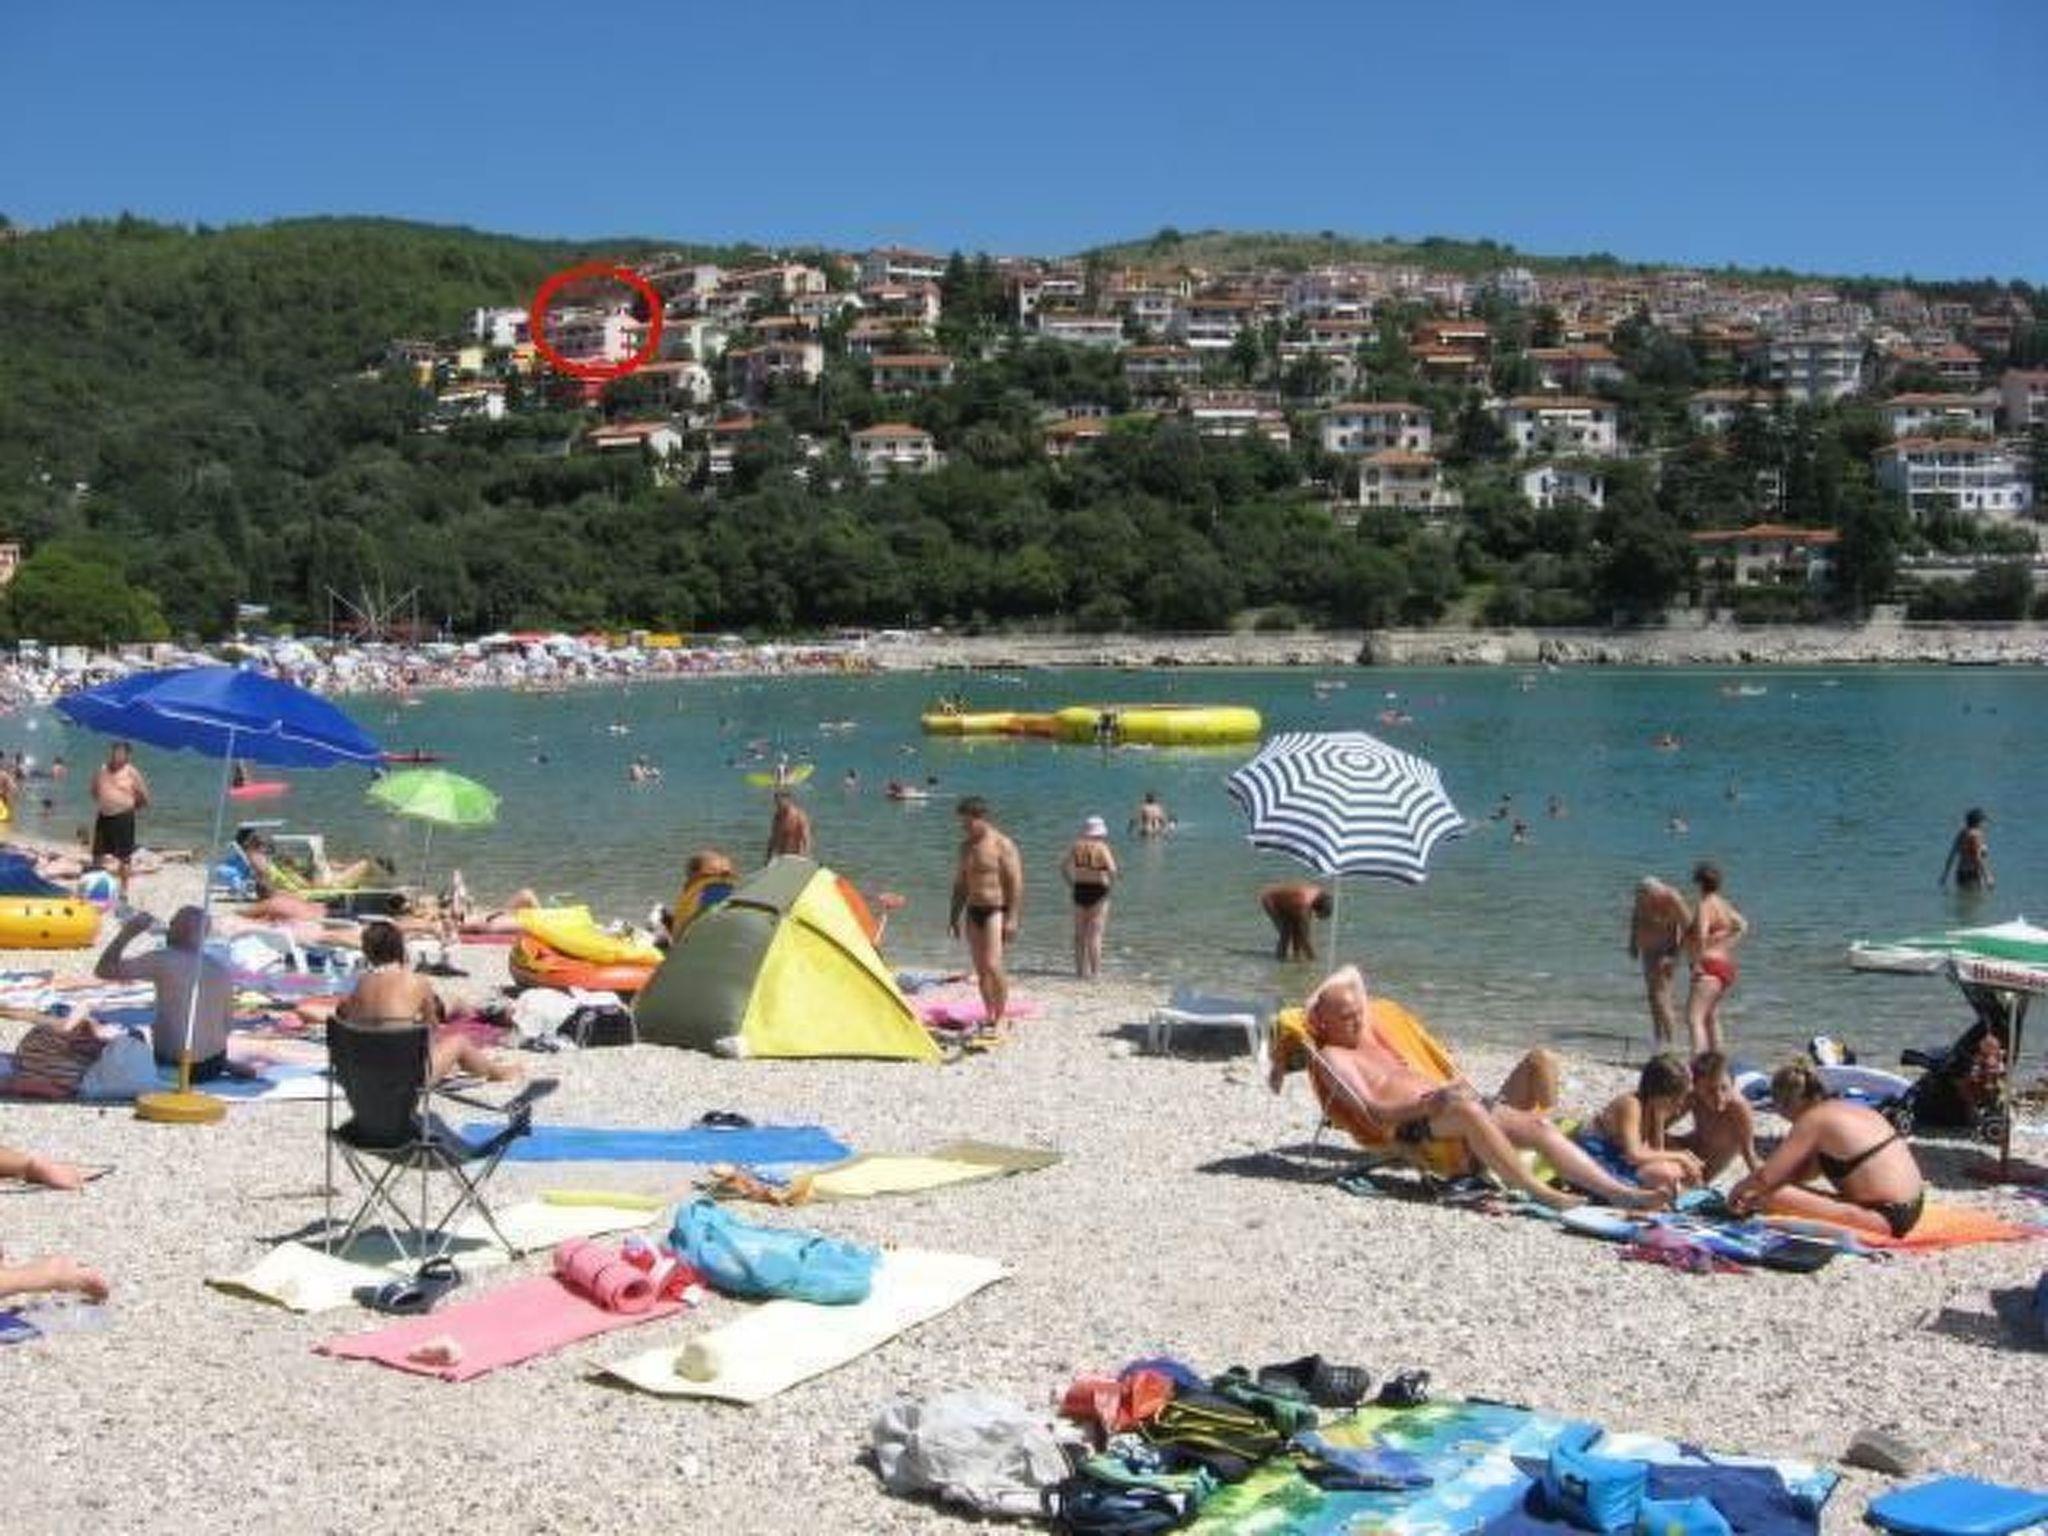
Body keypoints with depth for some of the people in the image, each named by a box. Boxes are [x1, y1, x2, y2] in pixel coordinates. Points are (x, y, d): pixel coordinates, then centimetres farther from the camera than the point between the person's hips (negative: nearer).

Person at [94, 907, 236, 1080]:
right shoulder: (223, 970, 2)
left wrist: (127, 933, -3)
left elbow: (103, 970, -12)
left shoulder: (163, 961, -12)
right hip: (214, 1065, 4)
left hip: (172, 1066, -4)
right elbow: (225, 1026, 9)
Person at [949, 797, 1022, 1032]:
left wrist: (1012, 918, -18)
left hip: (996, 909, -7)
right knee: (980, 968, 7)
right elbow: (960, 884, 20)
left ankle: (1001, 1017, -8)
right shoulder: (966, 846, 13)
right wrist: (956, 915, 16)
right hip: (973, 911, 7)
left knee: (992, 965, -17)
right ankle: (989, 1016, 15)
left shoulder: (1002, 845, -9)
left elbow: (1016, 883, -12)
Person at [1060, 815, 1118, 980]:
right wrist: (1110, 884, -6)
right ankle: (1095, 971, -2)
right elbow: (1112, 870, -21)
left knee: (1080, 933, 13)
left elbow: (1063, 866, 4)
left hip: (1080, 891, 5)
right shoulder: (1102, 847, -11)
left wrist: (1072, 884, 10)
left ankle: (1080, 969, 19)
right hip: (1098, 891, -5)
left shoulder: (1077, 846, 3)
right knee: (1095, 934, -2)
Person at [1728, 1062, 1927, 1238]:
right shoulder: (1851, 1109, 13)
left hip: (1885, 1218, -10)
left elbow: (1766, 1177, -9)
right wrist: (1755, 1193, 21)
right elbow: (1805, 1171, 21)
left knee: (1777, 1197, -20)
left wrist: (1737, 1191, 10)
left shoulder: (1813, 1119, -13)